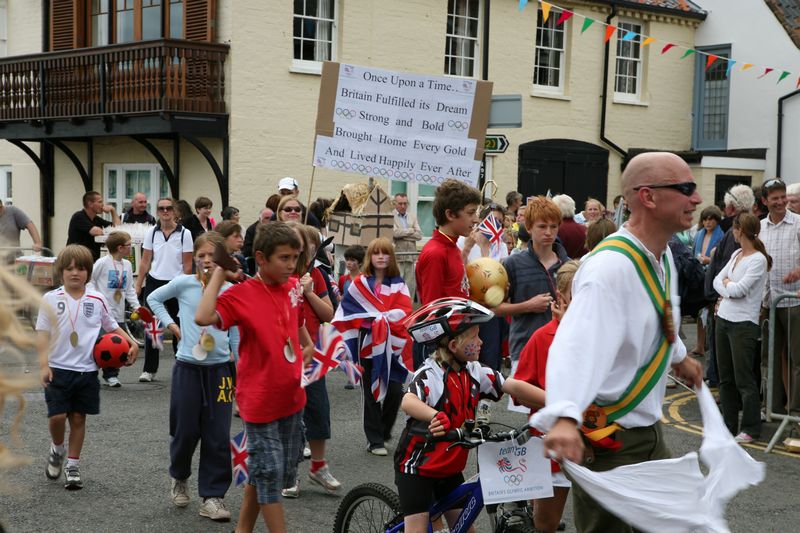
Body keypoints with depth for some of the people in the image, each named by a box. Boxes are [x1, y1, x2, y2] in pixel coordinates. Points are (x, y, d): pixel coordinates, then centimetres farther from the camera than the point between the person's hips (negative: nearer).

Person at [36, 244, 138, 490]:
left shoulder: (97, 300, 3)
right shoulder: (51, 299, -3)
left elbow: (112, 327, 14)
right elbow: (42, 334, -3)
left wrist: (131, 343, -1)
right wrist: (43, 365, -12)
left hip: (86, 370, 2)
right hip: (58, 369, -2)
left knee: (78, 417, 7)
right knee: (57, 416, -7)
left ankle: (73, 464, 21)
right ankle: (57, 449, 24)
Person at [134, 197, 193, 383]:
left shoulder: (184, 234, -3)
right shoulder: (152, 233, 4)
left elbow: (187, 265, -2)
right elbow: (145, 261, 6)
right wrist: (138, 285, 2)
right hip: (154, 282, 2)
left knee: (178, 326, 6)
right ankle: (149, 369, 8)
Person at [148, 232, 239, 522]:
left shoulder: (231, 291, 0)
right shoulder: (184, 283, -4)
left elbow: (236, 336, 8)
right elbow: (154, 298, 13)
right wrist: (172, 326, 2)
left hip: (220, 369, 1)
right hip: (187, 367, -1)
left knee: (218, 436, 1)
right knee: (185, 430, 6)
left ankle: (212, 495, 11)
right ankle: (179, 477, 35)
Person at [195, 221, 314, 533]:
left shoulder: (294, 287, 3)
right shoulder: (241, 294, -16)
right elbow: (203, 317, -34)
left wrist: (308, 345, 16)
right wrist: (220, 271, -27)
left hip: (292, 398, 7)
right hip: (261, 401, -7)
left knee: (272, 474, 17)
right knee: (269, 475, -1)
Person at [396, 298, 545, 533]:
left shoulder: (473, 372, -4)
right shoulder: (430, 374, -23)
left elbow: (513, 386, -8)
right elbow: (408, 402, -43)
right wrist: (436, 416, -63)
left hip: (450, 467, 7)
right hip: (417, 467, -7)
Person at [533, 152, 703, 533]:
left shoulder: (662, 258, 5)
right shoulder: (610, 267, -25)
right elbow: (577, 341, -40)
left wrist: (678, 358, 44)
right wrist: (565, 417, -55)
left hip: (648, 430, 9)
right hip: (608, 442, -9)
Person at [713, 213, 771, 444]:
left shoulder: (758, 259, -14)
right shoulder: (736, 254, 11)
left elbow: (740, 289, -20)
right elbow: (717, 280, 9)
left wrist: (727, 283, -2)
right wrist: (728, 290, -10)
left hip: (743, 323, -8)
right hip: (723, 319, 8)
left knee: (744, 379, -3)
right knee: (725, 377, 12)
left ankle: (751, 429, 6)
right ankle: (728, 424, 21)